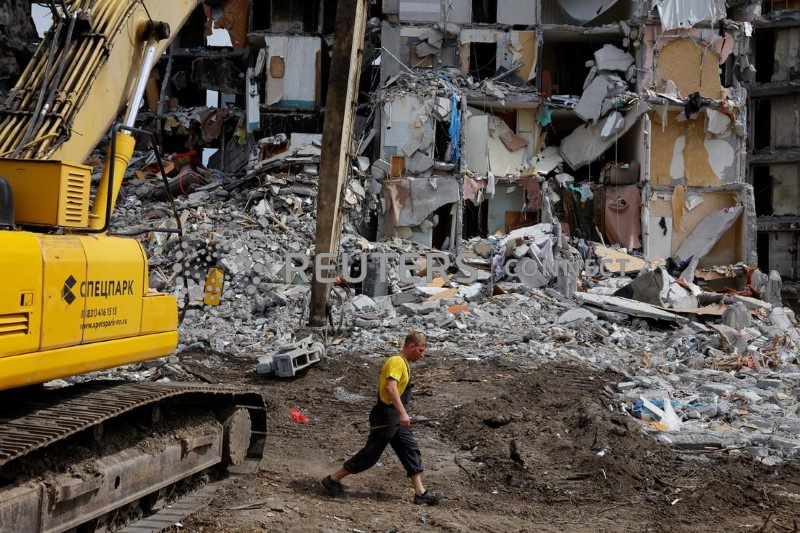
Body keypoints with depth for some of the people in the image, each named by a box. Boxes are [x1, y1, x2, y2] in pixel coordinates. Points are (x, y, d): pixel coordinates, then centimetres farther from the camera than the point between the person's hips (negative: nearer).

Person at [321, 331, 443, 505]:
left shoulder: (403, 363, 14)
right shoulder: (397, 362, -18)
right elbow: (390, 387, -33)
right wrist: (402, 413, -39)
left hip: (395, 419, 10)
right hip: (385, 418, -10)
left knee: (411, 450, 8)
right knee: (370, 454, -2)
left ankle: (420, 493, 11)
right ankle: (333, 479, 9)